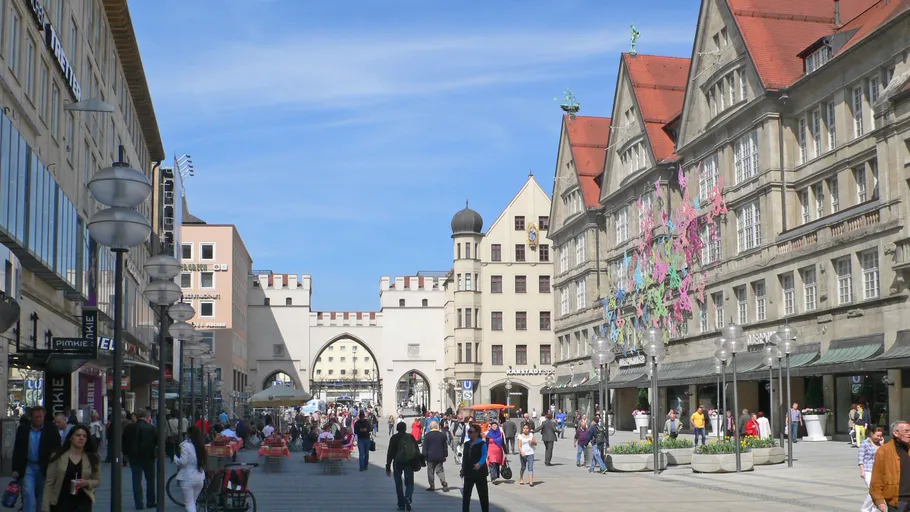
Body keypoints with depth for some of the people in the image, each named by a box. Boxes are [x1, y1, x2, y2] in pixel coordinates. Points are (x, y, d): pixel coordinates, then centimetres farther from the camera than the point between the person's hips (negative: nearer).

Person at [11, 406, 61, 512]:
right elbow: (17, 450, 1)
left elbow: (57, 449, -2)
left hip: (45, 467, 0)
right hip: (28, 467, 0)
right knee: (28, 493, -9)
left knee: (41, 495, 11)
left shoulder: (51, 429, -5)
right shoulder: (22, 429, -1)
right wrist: (15, 469, -3)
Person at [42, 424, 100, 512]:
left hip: (83, 502, 0)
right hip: (61, 501, 0)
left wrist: (87, 483, -15)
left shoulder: (93, 458, 1)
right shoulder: (57, 457, -2)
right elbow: (49, 482, -2)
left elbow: (97, 481, 8)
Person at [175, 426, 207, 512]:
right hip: (200, 478, 6)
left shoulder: (186, 445, -13)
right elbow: (205, 462, 12)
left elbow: (182, 462, -16)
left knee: (189, 503, -2)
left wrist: (174, 457, 0)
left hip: (187, 478, -6)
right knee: (193, 502, 19)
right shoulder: (201, 446, 7)